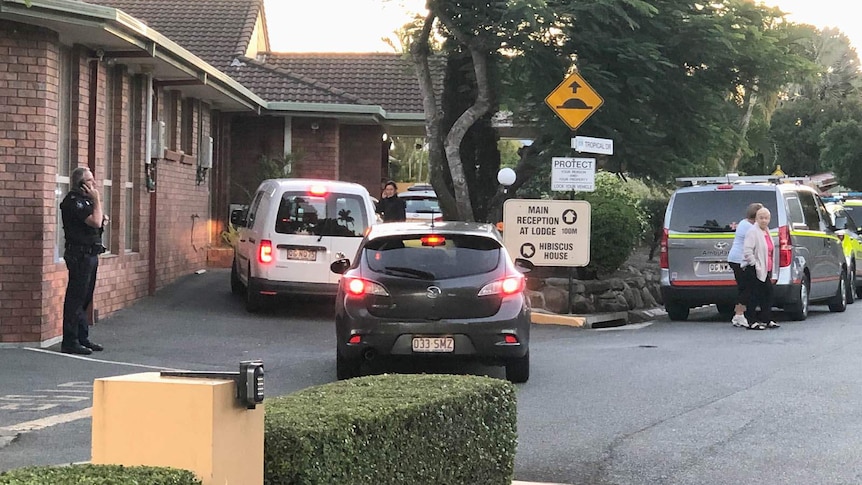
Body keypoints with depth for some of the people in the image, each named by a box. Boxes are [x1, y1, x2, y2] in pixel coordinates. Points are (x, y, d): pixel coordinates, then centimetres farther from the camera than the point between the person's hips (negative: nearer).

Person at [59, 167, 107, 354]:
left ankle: (82, 338, 22)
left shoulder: (84, 200, 17)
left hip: (90, 254, 10)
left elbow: (96, 223, 28)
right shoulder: (73, 201, -15)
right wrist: (97, 200, -14)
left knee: (85, 299, 15)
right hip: (80, 254, -10)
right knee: (75, 298, -8)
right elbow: (95, 222, -24)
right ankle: (70, 342, -6)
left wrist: (101, 218, 7)